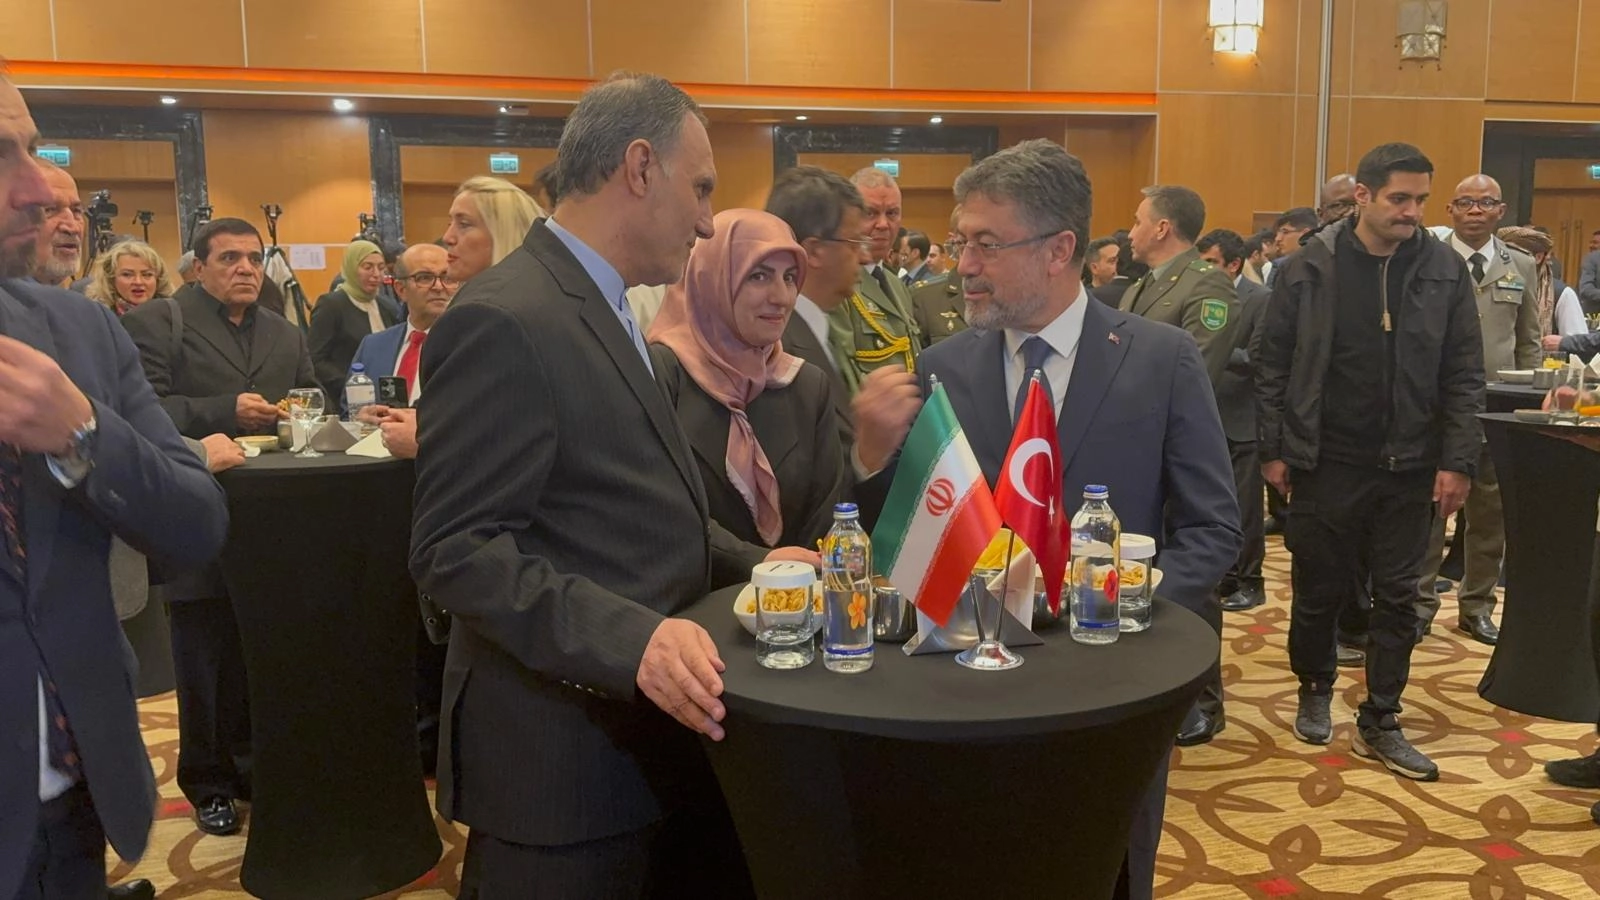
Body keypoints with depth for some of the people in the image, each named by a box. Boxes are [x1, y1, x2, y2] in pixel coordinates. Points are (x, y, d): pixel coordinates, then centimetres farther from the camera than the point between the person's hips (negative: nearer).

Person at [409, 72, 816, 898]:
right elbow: (459, 551, -23)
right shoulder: (503, 321, -19)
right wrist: (631, 638, -32)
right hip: (562, 757, -9)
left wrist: (749, 564, 6)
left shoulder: (603, 312, 13)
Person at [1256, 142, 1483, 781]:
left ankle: (1380, 722, 20)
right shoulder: (1311, 267, -4)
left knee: (1397, 598, 8)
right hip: (1325, 463, -1)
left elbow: (1464, 376, 1)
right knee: (1319, 590, 10)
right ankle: (1315, 691, 33)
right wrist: (1274, 450, -3)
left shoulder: (1445, 270, 0)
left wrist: (1457, 462, -5)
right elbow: (1272, 364, -1)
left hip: (1409, 467, 2)